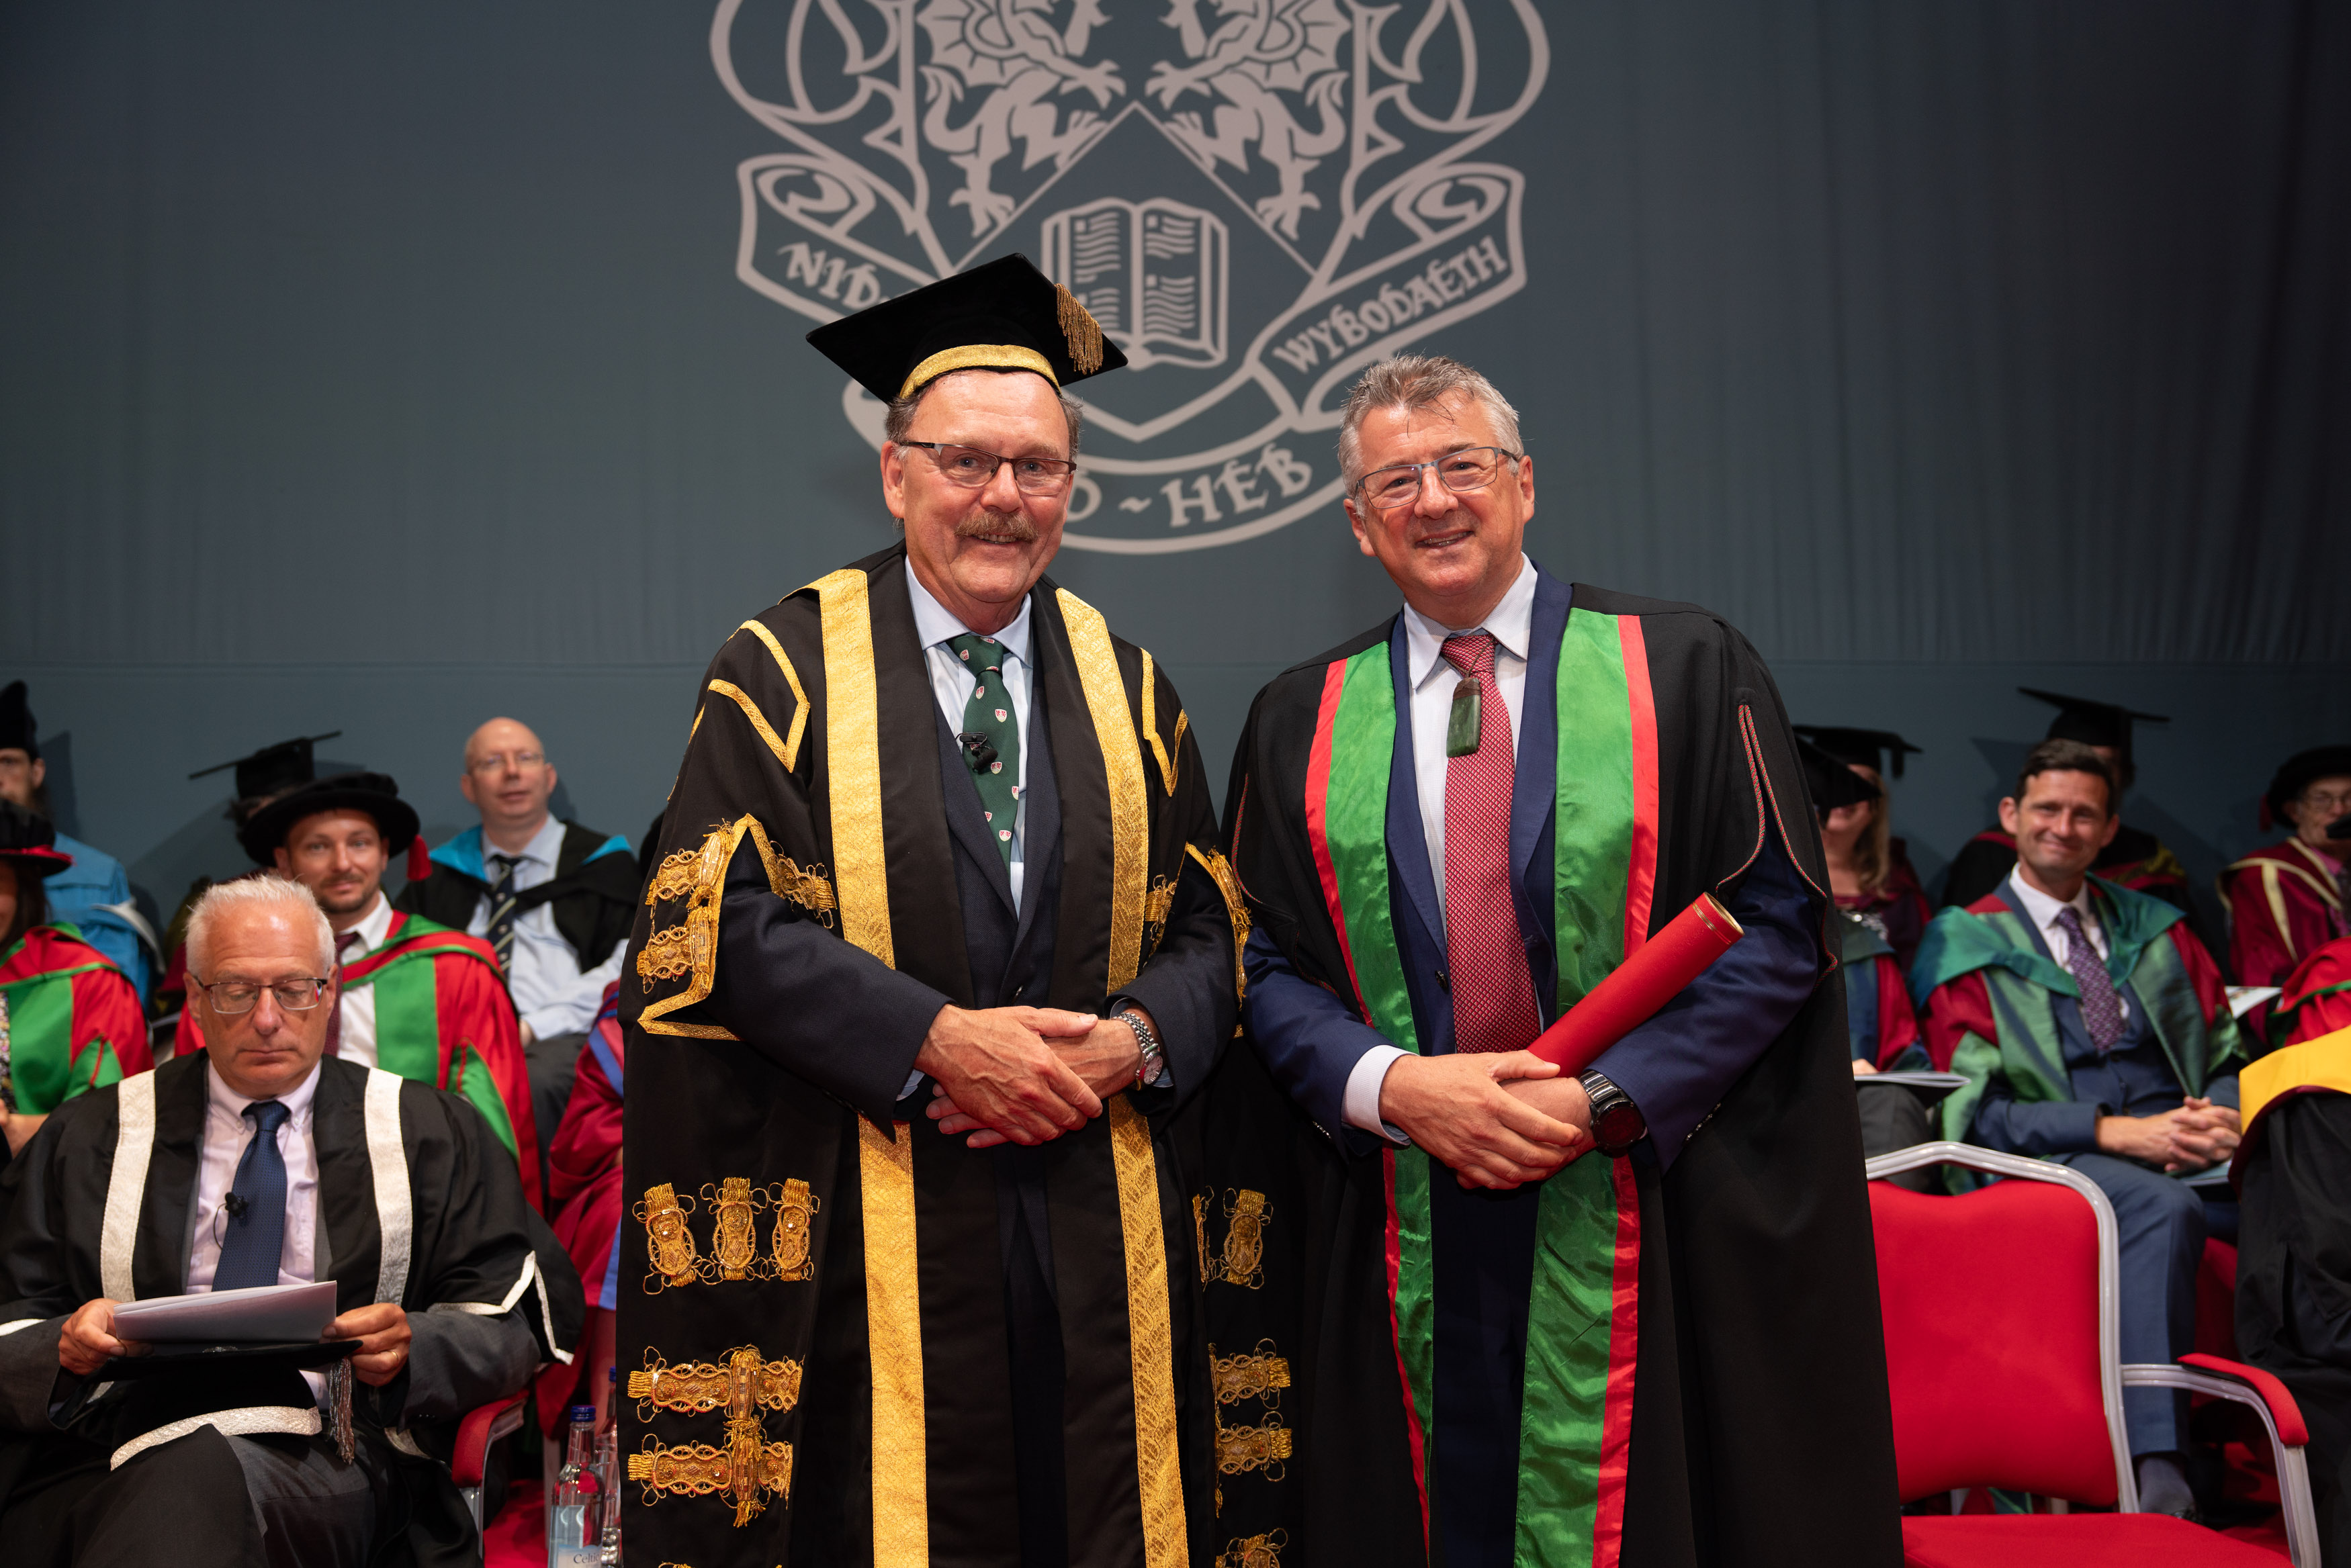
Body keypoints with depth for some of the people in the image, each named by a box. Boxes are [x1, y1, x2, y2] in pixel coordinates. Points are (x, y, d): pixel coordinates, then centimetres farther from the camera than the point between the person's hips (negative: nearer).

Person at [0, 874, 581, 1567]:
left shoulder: (430, 1134, 15)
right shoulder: (86, 1140, 18)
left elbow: (519, 1320, 7)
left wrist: (412, 1348, -13)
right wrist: (64, 1347, -11)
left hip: (329, 1462, 0)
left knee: (199, 1482, -35)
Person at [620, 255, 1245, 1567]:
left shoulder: (1128, 689, 12)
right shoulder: (786, 673, 1)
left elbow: (1207, 928, 9)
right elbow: (723, 919, -8)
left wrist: (1130, 1041, -11)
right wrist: (935, 1040, -17)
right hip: (868, 1230, -3)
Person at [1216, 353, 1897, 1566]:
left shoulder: (1685, 672, 1)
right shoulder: (1300, 721, 8)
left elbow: (1779, 926, -4)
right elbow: (1266, 962, 5)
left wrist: (1606, 1098, -14)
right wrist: (1395, 1085, -13)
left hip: (1650, 1230, -1)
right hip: (1397, 1250, 2)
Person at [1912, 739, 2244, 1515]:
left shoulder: (2154, 927, 23)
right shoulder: (1966, 945, 8)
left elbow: (2226, 1049, 18)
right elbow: (1978, 1108, 0)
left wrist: (2223, 1116, -7)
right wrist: (2116, 1132, -14)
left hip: (2190, 1144, 4)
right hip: (2062, 1159, -4)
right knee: (2162, 1207, -39)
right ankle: (2156, 1474, -41)